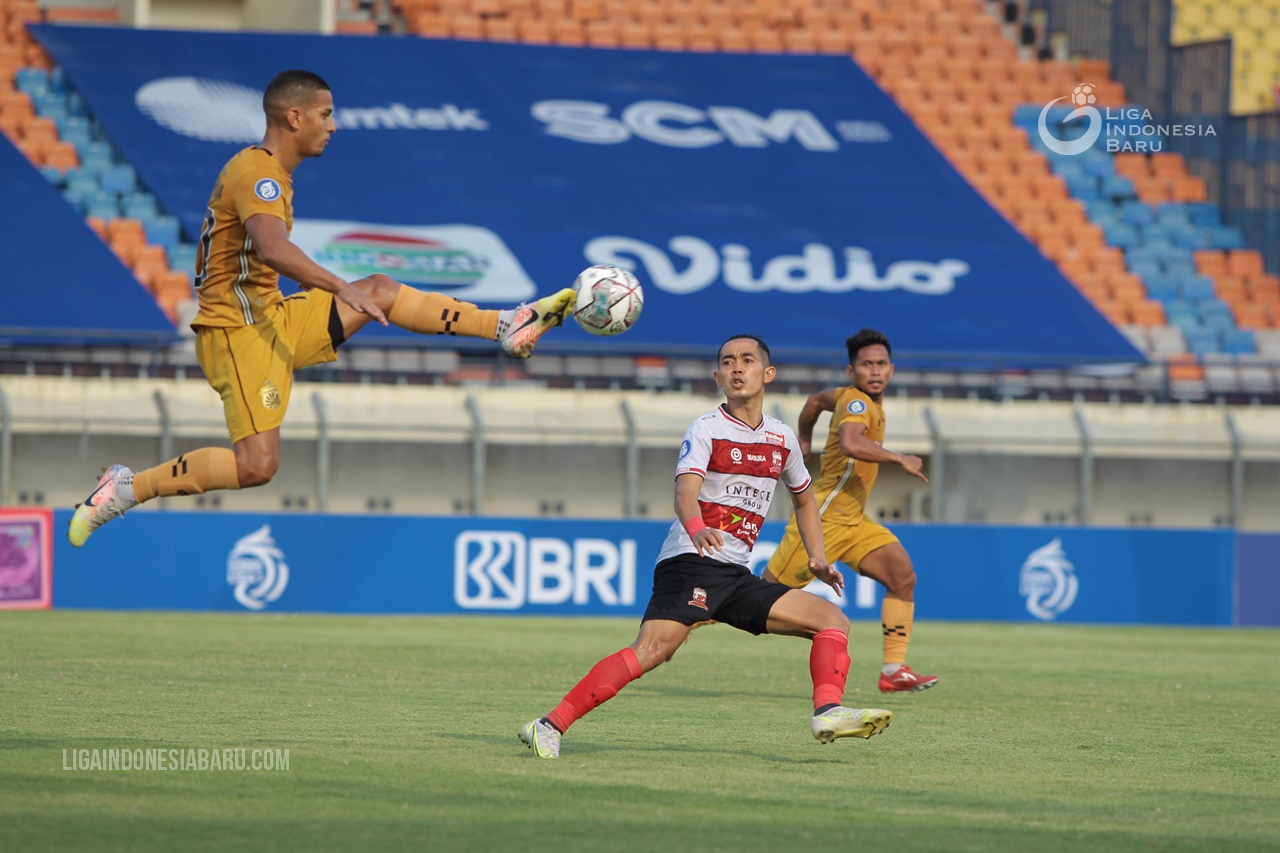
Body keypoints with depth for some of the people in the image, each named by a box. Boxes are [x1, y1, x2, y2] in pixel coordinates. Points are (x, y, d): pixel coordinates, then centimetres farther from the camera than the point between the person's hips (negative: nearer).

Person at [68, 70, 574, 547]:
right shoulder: (257, 172, -17)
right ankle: (126, 489, -13)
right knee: (256, 467, -19)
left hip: (271, 317, 10)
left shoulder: (268, 171, 16)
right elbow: (272, 248, -35)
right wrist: (342, 290, -42)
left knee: (382, 291, 12)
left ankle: (507, 328, 19)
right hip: (239, 331, -10)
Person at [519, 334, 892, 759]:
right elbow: (685, 490, -22)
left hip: (738, 576, 7)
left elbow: (804, 500, 32)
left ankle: (828, 712, -17)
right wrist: (696, 529, -44)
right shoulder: (707, 429, -3)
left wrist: (816, 557, 18)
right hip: (690, 562, -7)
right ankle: (551, 725, -28)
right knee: (652, 649, -26)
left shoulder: (782, 438, 14)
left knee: (833, 620, 0)